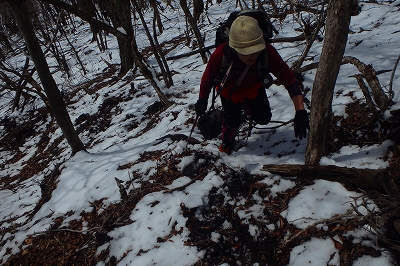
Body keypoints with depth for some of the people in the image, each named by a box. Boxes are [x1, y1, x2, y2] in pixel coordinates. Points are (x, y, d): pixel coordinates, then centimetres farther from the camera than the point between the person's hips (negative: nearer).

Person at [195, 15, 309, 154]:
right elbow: (207, 79, -22)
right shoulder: (221, 54, -41)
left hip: (254, 87, 2)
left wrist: (301, 112, -38)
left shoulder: (267, 52, -39)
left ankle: (246, 106, 36)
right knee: (233, 120, -8)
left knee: (263, 118, 2)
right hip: (229, 88, -1)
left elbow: (289, 80, -32)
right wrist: (202, 102, -9)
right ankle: (227, 142, 28)